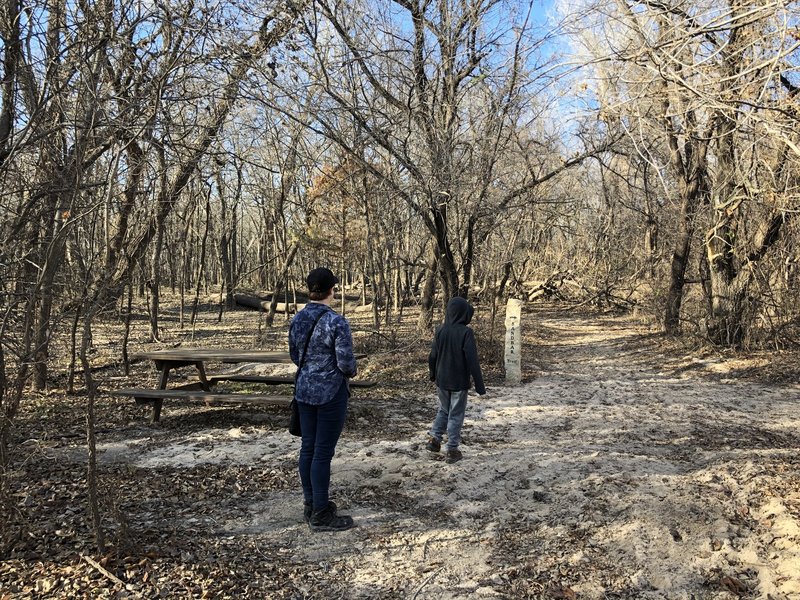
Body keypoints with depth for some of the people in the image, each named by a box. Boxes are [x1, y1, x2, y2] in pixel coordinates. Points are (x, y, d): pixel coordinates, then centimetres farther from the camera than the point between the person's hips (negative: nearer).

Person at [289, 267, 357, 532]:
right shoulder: (336, 322, -18)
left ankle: (310, 505, 28)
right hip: (331, 392, -7)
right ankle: (320, 515, 11)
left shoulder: (297, 319, 3)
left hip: (304, 389, 7)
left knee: (307, 448, 15)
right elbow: (346, 363, -17)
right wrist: (351, 371, 4)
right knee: (323, 452, 1)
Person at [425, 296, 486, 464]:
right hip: (459, 382, -4)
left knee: (443, 410, 23)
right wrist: (479, 385, -12)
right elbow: (472, 361, -18)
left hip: (442, 381, 4)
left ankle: (434, 438, 14)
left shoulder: (440, 330, -3)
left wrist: (433, 374, 23)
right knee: (456, 415, 7)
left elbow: (432, 356, 5)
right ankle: (452, 451, 12)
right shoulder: (466, 332, -17)